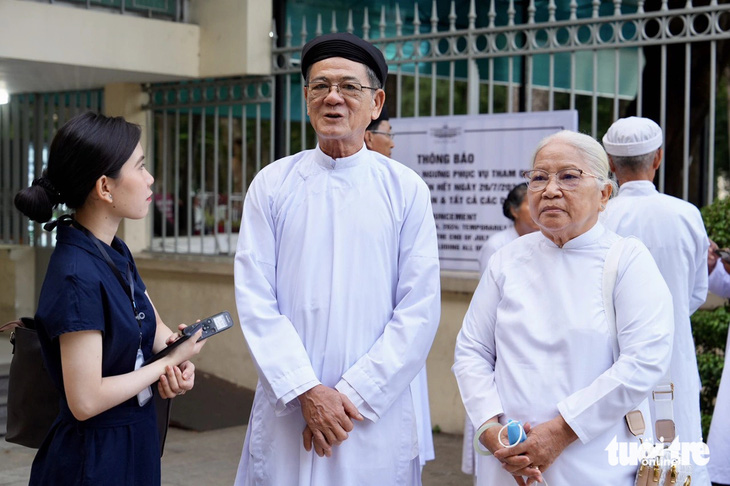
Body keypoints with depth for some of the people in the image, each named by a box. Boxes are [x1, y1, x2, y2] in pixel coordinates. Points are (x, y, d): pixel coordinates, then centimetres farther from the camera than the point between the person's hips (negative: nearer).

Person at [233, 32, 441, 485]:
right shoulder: (272, 185, 3)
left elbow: (419, 311, -4)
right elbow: (255, 299, -3)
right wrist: (306, 391, -12)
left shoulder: (406, 189, 0)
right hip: (287, 410, 1)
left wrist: (352, 395, -10)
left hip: (377, 413, -1)